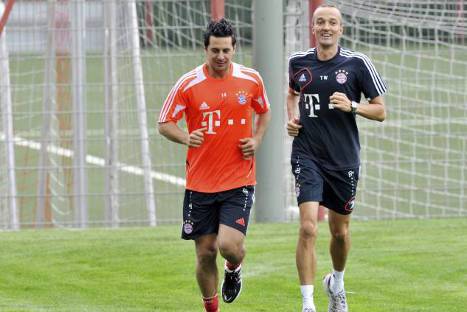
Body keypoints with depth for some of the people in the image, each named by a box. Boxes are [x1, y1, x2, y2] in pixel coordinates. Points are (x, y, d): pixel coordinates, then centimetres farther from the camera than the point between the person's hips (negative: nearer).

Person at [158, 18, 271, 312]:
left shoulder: (251, 79, 1)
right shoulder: (188, 84, -5)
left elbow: (264, 112, 19)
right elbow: (165, 123, 1)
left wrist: (257, 140, 1)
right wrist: (186, 137, -20)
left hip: (239, 181, 0)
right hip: (200, 183, 0)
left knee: (230, 245, -16)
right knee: (205, 253, 3)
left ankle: (234, 270, 21)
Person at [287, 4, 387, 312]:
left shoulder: (357, 63, -5)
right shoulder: (298, 62, 2)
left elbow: (381, 111, -1)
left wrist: (352, 106, -18)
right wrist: (292, 118, 6)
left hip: (344, 159, 0)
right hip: (307, 156, 0)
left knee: (340, 231, 14)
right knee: (308, 228, -16)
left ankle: (337, 283, 43)